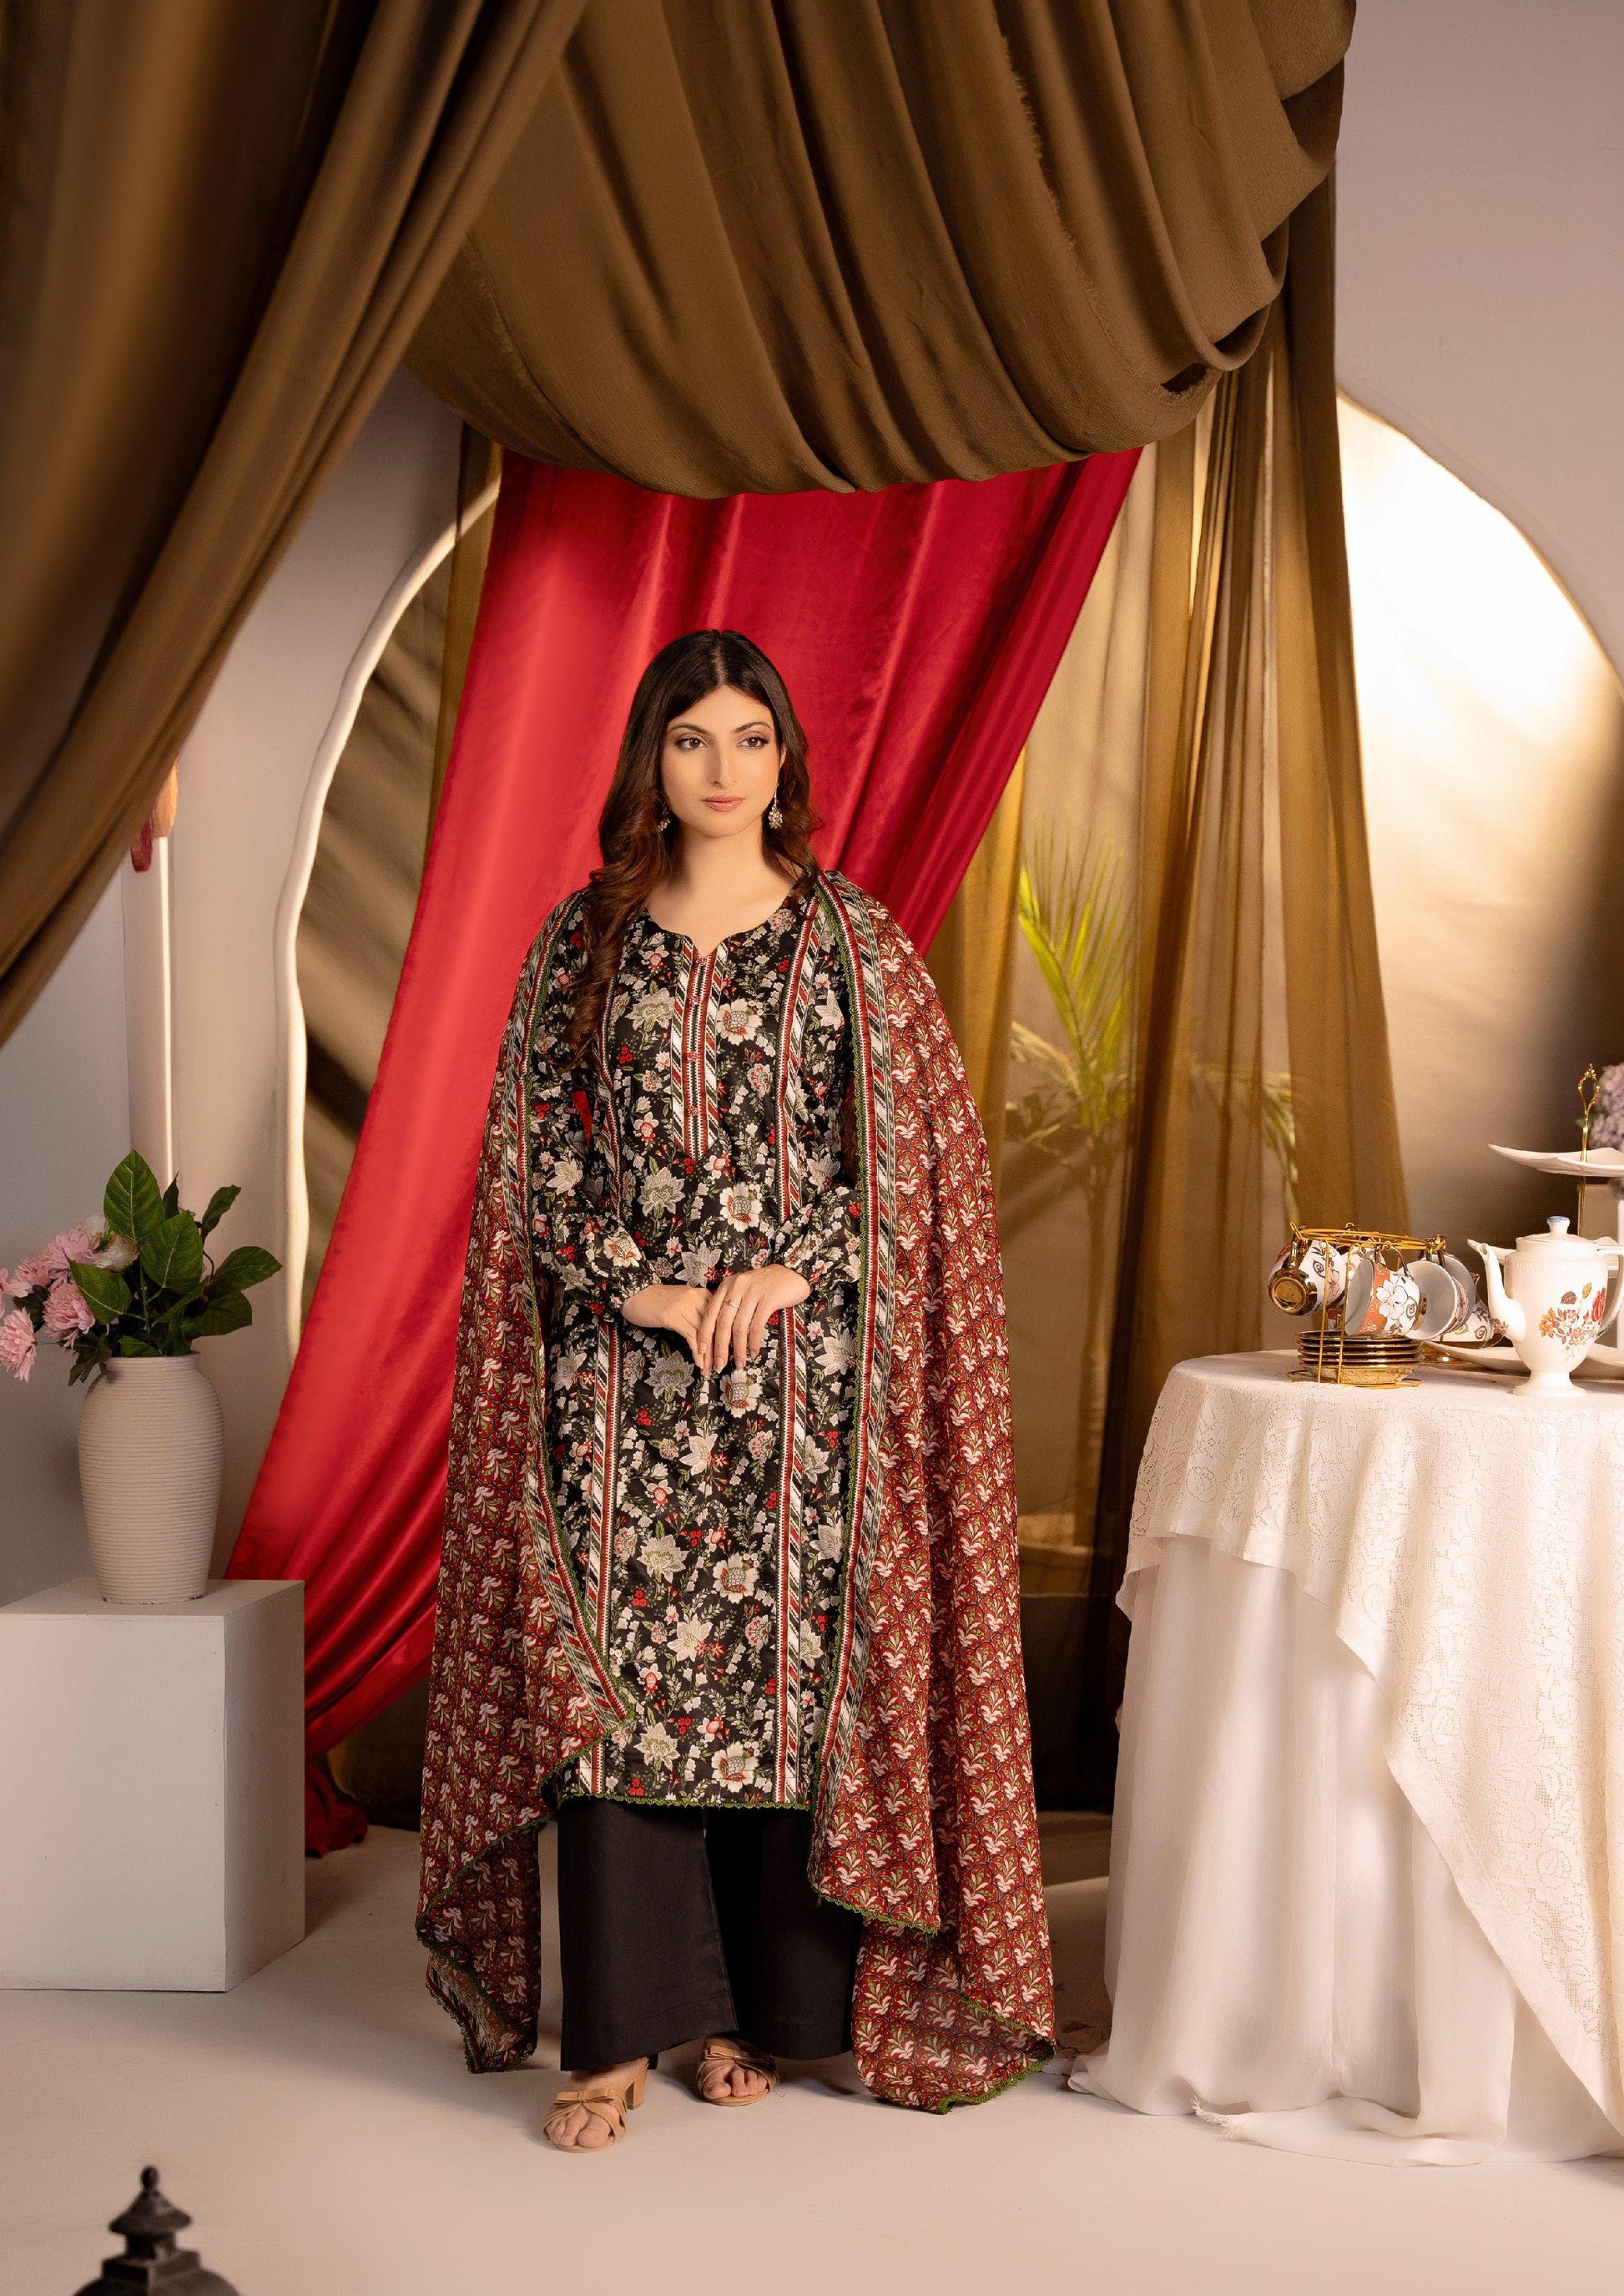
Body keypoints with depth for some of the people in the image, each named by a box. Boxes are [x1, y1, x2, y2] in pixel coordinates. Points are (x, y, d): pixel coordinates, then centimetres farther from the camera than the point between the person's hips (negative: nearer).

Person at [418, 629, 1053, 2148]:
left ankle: (751, 2007, 16)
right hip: (622, 1367, 0)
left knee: (785, 1666, 2)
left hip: (801, 1362, 0)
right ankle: (617, 2032, 7)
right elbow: (534, 1154, 3)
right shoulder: (582, 939, 6)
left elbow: (911, 1149, 2)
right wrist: (649, 1289, -9)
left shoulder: (851, 939, 5)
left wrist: (784, 1271, -11)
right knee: (611, 1671, -2)